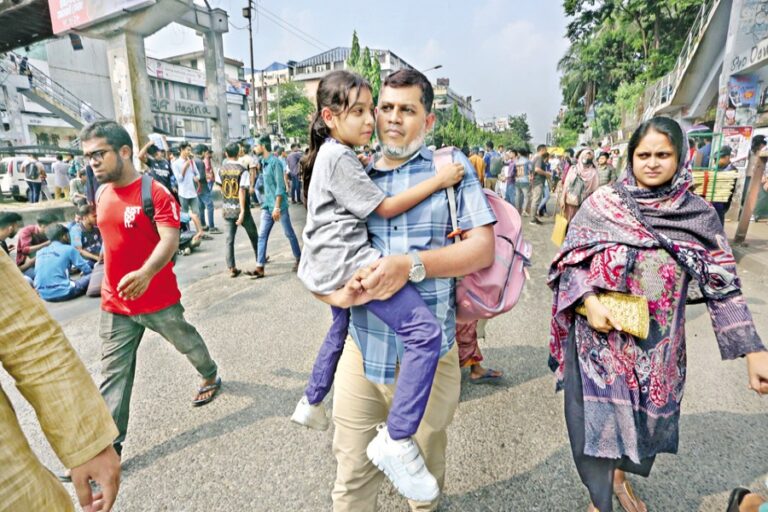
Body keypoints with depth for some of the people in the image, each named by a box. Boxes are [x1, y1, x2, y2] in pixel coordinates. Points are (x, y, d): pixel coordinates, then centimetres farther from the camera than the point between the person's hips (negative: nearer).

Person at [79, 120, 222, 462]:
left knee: (187, 342, 19)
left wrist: (145, 274, -43)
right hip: (114, 303, 5)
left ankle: (211, 377, 47)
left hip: (158, 298, -5)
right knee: (113, 374, 6)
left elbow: (170, 240, -27)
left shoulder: (155, 192, -16)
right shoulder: (103, 194, 6)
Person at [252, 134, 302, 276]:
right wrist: (265, 201, 19)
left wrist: (277, 207, -21)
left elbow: (280, 186, -18)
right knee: (262, 235, 2)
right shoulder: (263, 162, 12)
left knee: (289, 233, 5)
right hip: (267, 206, 8)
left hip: (279, 206, -8)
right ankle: (260, 267, 4)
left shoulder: (275, 162, -14)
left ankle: (298, 259, 21)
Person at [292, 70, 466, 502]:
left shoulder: (332, 153, 17)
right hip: (348, 261, -11)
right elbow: (385, 208, -14)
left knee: (341, 329, 32)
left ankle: (311, 403, 50)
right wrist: (438, 180, -13)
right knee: (426, 331, -19)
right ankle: (397, 439, -13)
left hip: (333, 264, 11)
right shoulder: (340, 158, -13)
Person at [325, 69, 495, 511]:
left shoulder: (452, 167, -1)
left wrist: (412, 264, -23)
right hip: (362, 348, 2)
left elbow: (483, 247, -8)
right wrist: (342, 283, -16)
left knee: (425, 474, 24)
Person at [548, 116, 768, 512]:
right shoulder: (601, 203, -6)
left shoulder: (699, 214, -1)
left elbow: (722, 284, -1)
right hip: (600, 332, -2)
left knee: (644, 411, 18)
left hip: (656, 340, 3)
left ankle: (621, 477, 48)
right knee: (598, 414, 5)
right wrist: (590, 301, -21)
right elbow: (571, 258, -5)